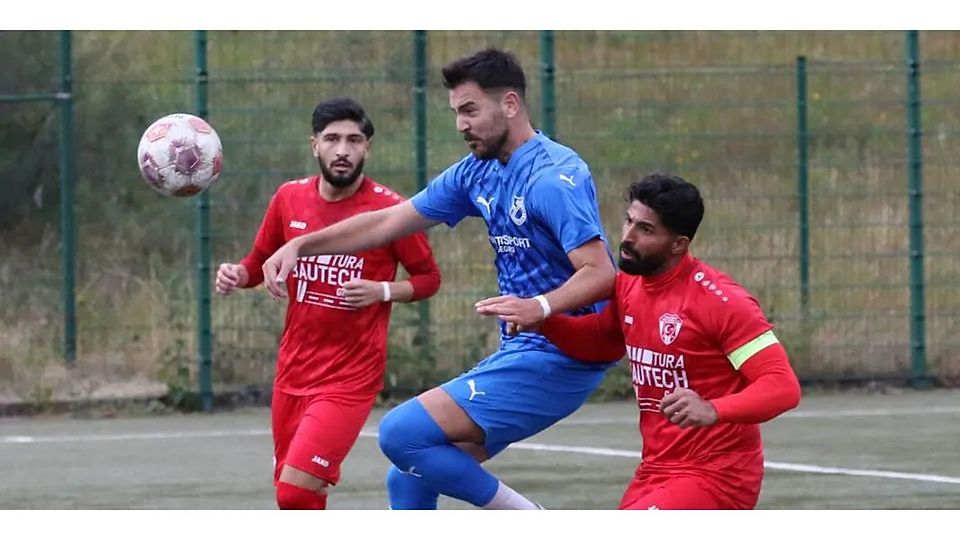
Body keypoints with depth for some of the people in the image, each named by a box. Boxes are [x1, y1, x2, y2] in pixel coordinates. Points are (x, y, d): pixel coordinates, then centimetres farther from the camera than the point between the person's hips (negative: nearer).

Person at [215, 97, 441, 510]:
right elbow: (259, 263, 16)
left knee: (295, 491, -18)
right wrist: (236, 275, -6)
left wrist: (382, 291, -17)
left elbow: (428, 278, 0)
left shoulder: (389, 208, -10)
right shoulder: (289, 198, 2)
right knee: (289, 494, 12)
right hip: (293, 369, 5)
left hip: (351, 375, -5)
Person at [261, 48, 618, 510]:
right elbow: (389, 222, 16)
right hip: (520, 353, 9)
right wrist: (299, 245, 7)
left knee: (402, 433, -17)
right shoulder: (477, 173, 11)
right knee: (409, 481, 10)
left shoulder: (553, 176, -16)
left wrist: (541, 307, -42)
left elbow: (600, 274, -24)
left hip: (556, 359, -9)